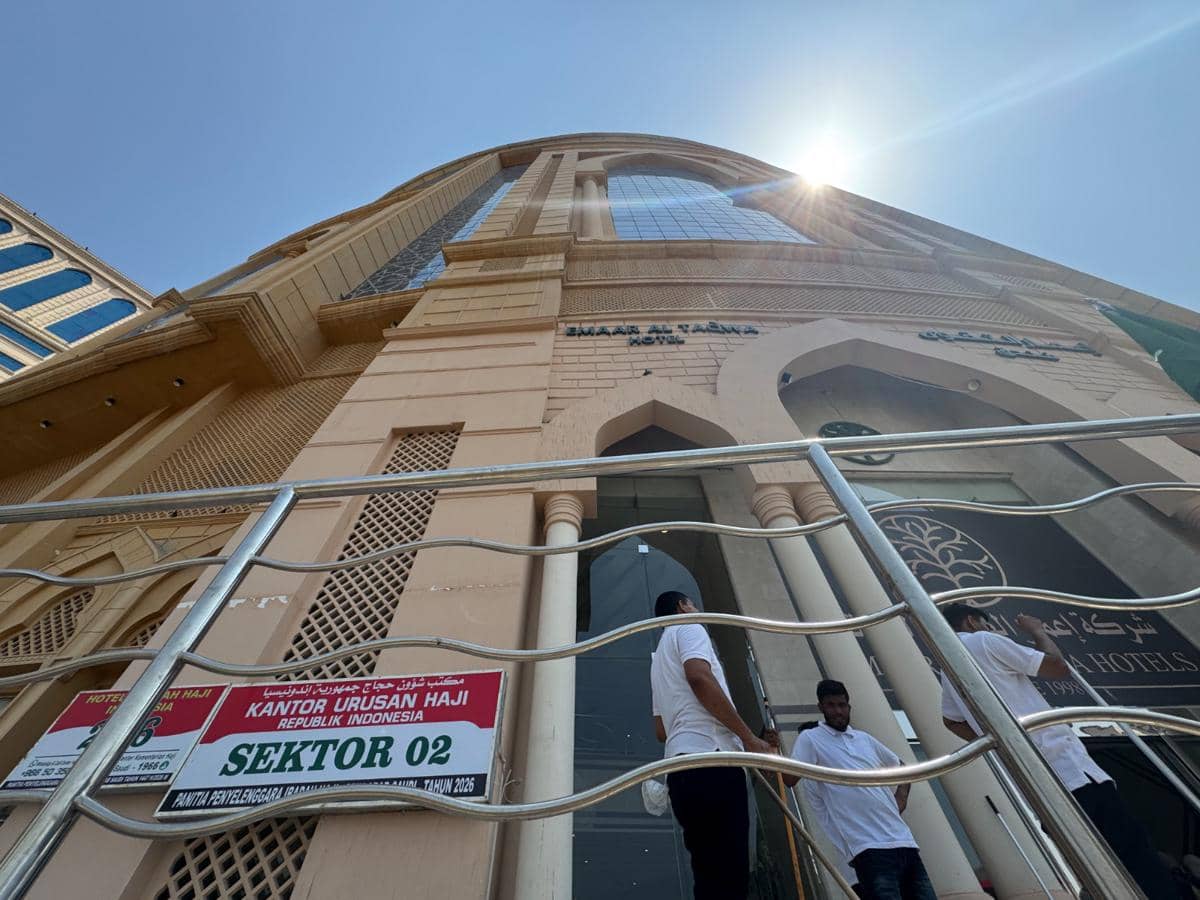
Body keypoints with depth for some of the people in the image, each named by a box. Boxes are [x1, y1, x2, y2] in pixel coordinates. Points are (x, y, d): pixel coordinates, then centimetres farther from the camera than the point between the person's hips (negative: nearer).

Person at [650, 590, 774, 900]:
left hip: (681, 768, 8)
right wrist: (749, 737, -11)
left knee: (711, 875, 9)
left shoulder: (658, 657, 29)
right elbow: (699, 677, -16)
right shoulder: (688, 628, 4)